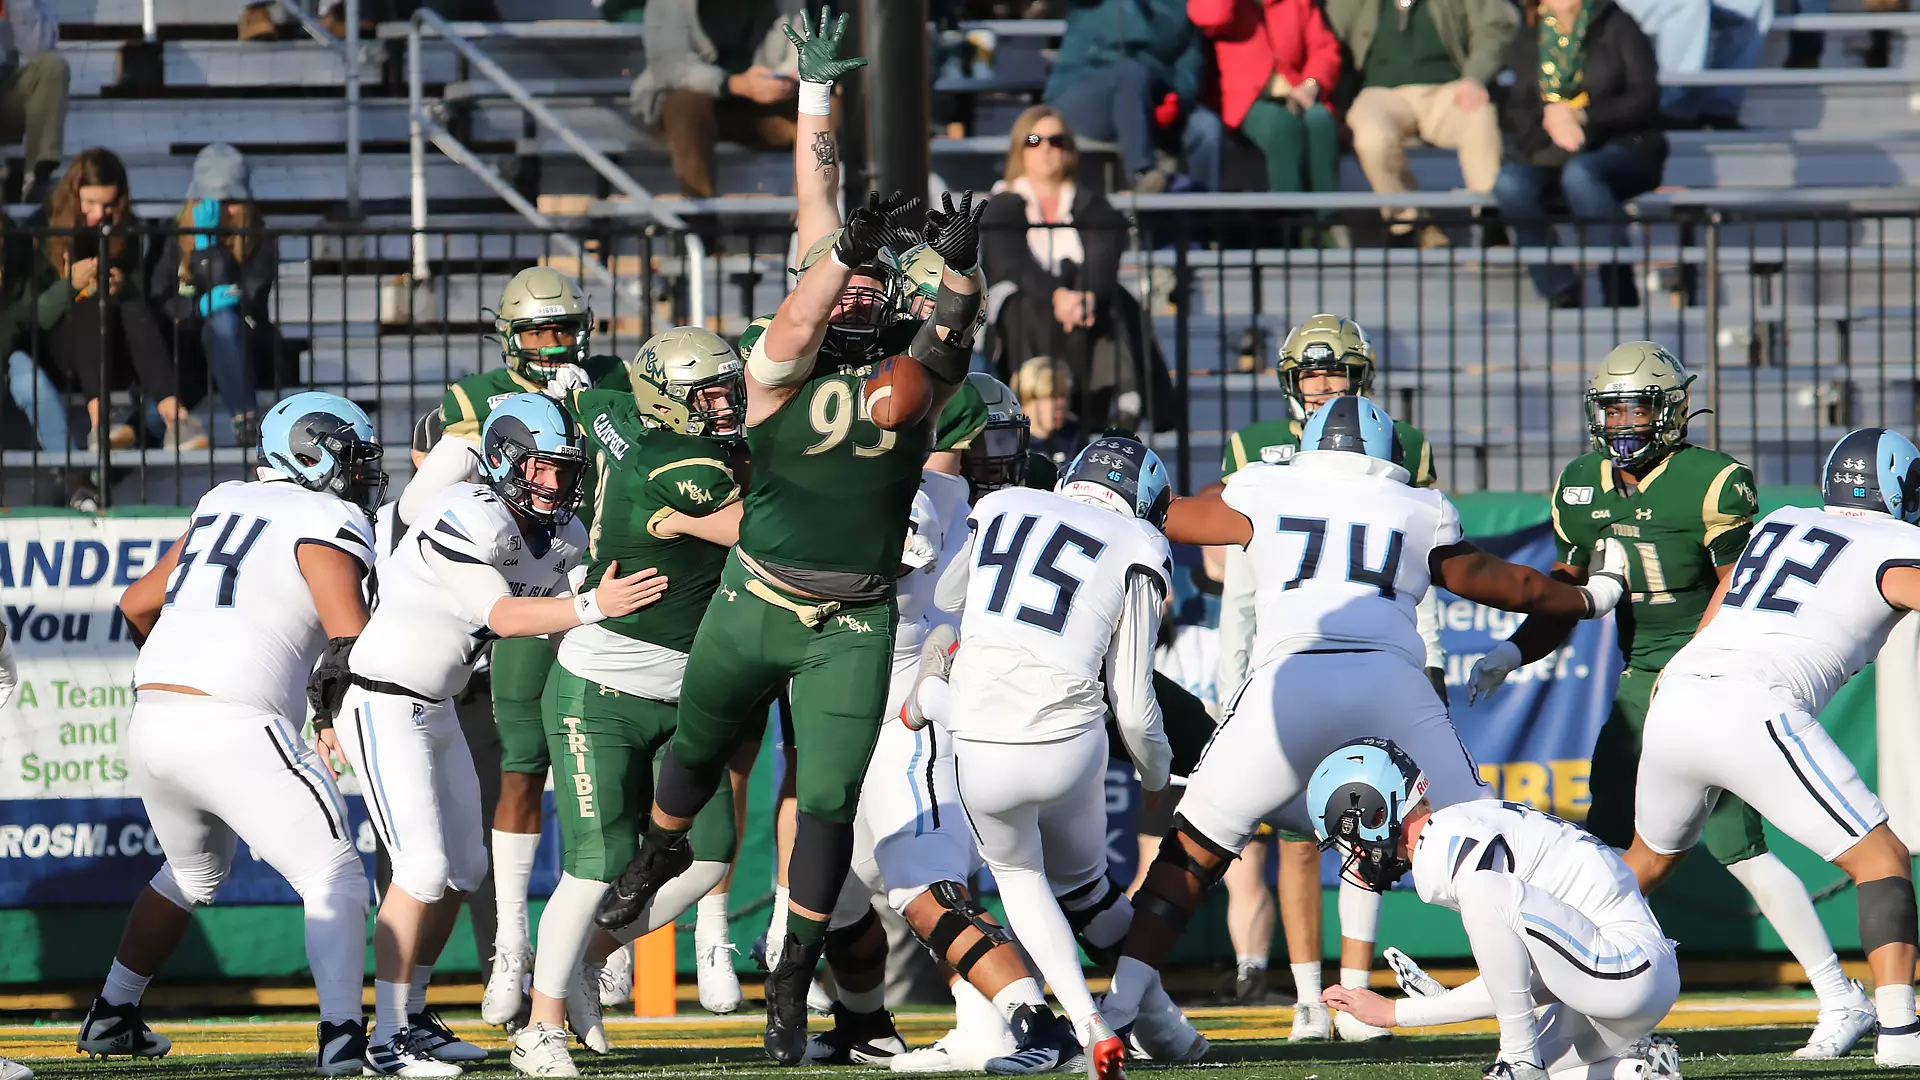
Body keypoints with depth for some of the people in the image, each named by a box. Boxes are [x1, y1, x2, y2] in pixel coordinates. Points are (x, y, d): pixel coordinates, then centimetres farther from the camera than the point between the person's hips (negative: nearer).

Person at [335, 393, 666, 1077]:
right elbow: (502, 617, -27)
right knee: (424, 868, -15)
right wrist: (594, 605, -34)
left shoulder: (560, 535, 4)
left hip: (436, 710, 9)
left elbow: (559, 628, 3)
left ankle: (413, 1019, 24)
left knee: (464, 869, 12)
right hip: (383, 706, -9)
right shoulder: (467, 520, -24)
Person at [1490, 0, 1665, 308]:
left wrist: (1581, 116, -15)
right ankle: (1561, 293, -26)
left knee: (1579, 174, -38)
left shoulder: (1617, 27, 4)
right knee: (1510, 184, -30)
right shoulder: (1526, 43, 15)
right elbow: (1513, 112, 10)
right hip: (1547, 153, 3)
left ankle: (1621, 299, -36)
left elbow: (1645, 100, -4)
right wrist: (1548, 118, -13)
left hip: (1622, 147, -3)